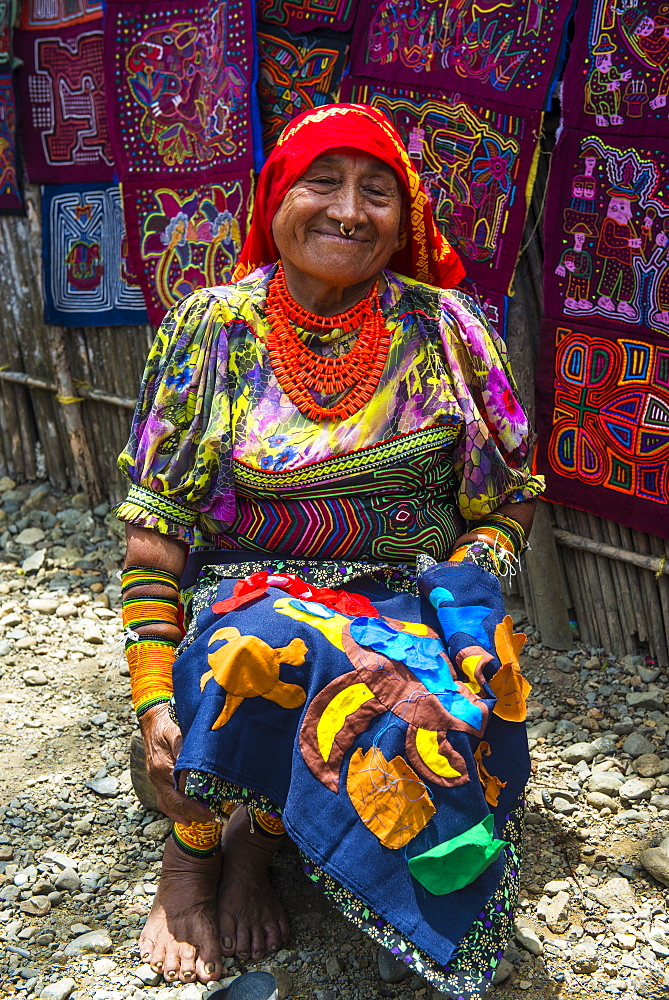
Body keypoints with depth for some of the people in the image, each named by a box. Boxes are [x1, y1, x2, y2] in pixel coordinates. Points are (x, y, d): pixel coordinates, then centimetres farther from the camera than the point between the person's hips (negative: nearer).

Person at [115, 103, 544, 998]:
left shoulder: (442, 329, 0)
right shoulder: (215, 328, -1)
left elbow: (507, 501, 7)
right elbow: (157, 530, -4)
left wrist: (472, 575, -14)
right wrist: (154, 698, -13)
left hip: (411, 600, 1)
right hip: (251, 594, -1)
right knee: (250, 653, -35)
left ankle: (256, 831, -4)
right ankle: (194, 850, -7)